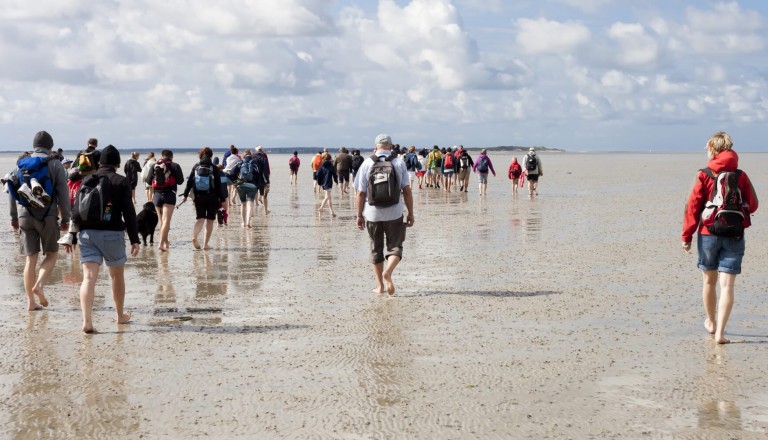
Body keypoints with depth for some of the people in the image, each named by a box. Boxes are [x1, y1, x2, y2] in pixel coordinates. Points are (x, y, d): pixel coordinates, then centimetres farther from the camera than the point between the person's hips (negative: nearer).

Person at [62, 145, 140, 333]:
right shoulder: (121, 182, -1)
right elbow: (129, 212, -7)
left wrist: (72, 237, 13)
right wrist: (134, 239, -5)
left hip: (87, 233, 2)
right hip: (112, 233, -2)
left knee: (89, 277, -6)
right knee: (117, 275, 17)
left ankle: (87, 320, -20)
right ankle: (121, 315, 31)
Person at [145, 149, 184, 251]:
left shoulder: (154, 166, 7)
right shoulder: (174, 166, -2)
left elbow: (148, 181, 6)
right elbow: (180, 181, -4)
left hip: (157, 195, 4)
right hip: (169, 195, -4)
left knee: (161, 220, 19)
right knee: (166, 220, -10)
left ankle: (165, 241, 32)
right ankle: (161, 243, -22)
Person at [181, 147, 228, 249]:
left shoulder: (196, 167, 4)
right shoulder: (214, 168, -3)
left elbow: (189, 182, 2)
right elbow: (219, 186, -4)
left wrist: (185, 195, 9)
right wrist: (222, 200, -1)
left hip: (199, 197, 2)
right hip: (212, 198, -2)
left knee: (200, 219, 2)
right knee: (210, 220, 8)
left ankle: (194, 236, -26)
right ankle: (205, 244, 7)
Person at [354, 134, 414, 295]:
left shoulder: (367, 163, -1)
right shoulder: (399, 163, -1)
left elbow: (361, 193, -2)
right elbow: (407, 191, -3)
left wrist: (359, 215, 6)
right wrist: (411, 214, 3)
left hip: (373, 214, 1)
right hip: (394, 213, -1)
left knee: (376, 249, 14)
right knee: (395, 246, 8)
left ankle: (380, 285, 17)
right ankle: (388, 272, -20)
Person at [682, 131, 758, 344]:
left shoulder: (704, 175, -6)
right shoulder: (741, 177, -1)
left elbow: (693, 206, -7)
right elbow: (752, 205, 6)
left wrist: (687, 235, -1)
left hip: (708, 235, 0)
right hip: (734, 237, 0)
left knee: (710, 281, 18)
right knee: (727, 285, -3)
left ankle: (711, 322, 34)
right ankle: (720, 332, -12)